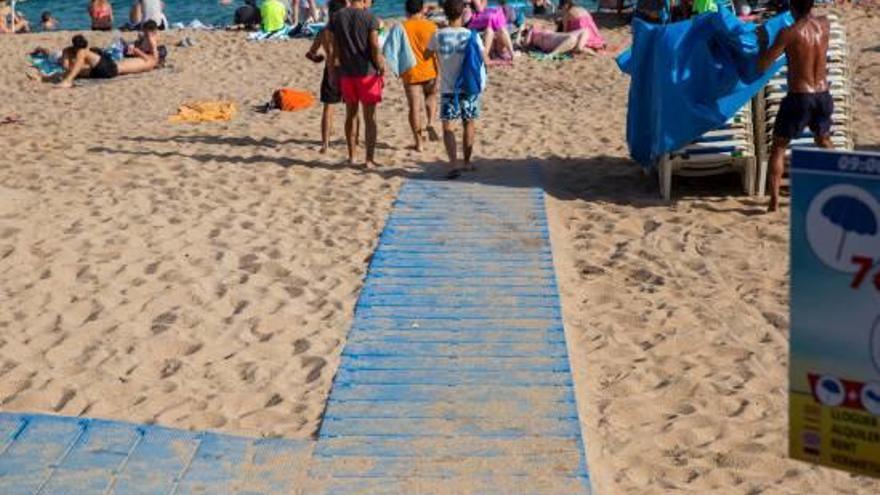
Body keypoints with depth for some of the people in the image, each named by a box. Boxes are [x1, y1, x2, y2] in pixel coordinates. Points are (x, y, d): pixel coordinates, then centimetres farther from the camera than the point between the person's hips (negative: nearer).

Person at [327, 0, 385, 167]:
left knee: (351, 115, 16)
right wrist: (382, 71, -2)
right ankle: (370, 159, 3)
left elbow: (334, 50, 3)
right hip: (367, 72, -3)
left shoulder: (336, 17, 3)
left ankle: (351, 157, 20)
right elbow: (375, 48, -12)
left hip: (346, 73, 4)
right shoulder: (370, 17, -8)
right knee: (369, 117, 3)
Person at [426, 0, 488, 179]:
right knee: (469, 125, 19)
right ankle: (467, 162, 30)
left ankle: (454, 165, -17)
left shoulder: (438, 35, -6)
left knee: (448, 127, 0)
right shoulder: (472, 35, -7)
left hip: (448, 90, -1)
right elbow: (485, 60, -1)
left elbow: (426, 56, 10)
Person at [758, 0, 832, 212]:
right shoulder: (824, 24, 1)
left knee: (778, 147, 8)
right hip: (823, 96, 5)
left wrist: (763, 41, 1)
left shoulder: (789, 33, -15)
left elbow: (762, 65, -12)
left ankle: (774, 200, -3)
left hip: (799, 97, -5)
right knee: (824, 143, 29)